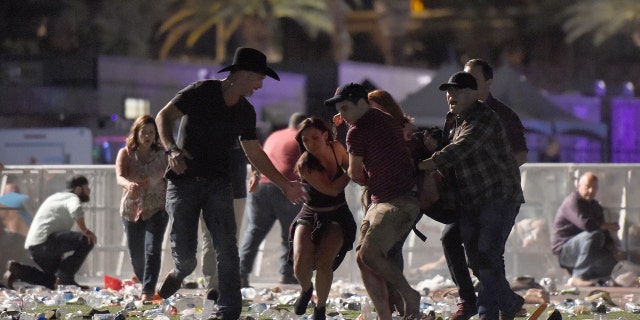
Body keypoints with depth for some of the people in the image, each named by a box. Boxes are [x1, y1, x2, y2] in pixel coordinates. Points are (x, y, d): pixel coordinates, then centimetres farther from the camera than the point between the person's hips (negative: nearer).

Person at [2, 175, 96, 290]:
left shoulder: (59, 197, 27)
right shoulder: (72, 198, -2)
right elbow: (76, 210, -29)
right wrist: (84, 230, -19)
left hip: (33, 246, 10)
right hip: (46, 241, -10)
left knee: (52, 281, 24)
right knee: (86, 240, -15)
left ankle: (18, 270, 10)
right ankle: (66, 278, -13)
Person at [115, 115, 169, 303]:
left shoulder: (162, 156, 2)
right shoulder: (125, 153, -1)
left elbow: (168, 181, 8)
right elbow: (119, 177, -16)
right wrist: (129, 184, -39)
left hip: (156, 209, -1)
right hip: (132, 210, 1)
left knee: (152, 249, -18)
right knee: (136, 254, 6)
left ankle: (148, 293, -22)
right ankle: (145, 286, 31)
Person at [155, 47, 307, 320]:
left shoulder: (245, 112, 10)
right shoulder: (201, 92, -7)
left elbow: (254, 153, 18)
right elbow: (163, 117, -9)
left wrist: (284, 184, 15)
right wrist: (172, 149, -25)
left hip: (218, 183, 4)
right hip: (184, 181, -4)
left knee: (226, 249, -11)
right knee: (184, 254, -6)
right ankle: (180, 272, 30)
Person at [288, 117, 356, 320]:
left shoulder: (336, 148, -9)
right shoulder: (305, 165, -22)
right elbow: (332, 189, -27)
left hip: (337, 217, 2)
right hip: (310, 217, -2)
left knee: (323, 264, -21)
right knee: (301, 266, -19)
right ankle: (306, 290, 20)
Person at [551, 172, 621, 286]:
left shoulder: (595, 207, 15)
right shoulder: (572, 202, -12)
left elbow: (605, 234, 14)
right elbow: (585, 224, -29)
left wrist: (613, 249, -6)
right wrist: (610, 225, -16)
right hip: (564, 249, -8)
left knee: (612, 260, -13)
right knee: (594, 235, -33)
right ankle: (579, 277, -27)